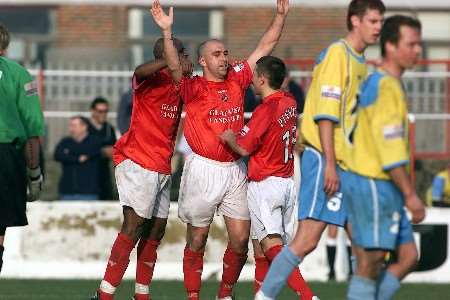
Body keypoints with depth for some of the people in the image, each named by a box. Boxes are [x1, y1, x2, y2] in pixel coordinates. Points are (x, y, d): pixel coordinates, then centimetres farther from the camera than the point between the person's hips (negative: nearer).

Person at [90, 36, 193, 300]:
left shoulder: (180, 84, 14)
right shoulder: (153, 79, -12)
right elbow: (140, 72, -33)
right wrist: (172, 62, -42)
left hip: (162, 168, 9)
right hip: (138, 164, -9)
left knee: (156, 230, 10)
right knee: (133, 226, -15)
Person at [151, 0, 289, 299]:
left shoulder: (237, 79, 8)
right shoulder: (195, 87, -6)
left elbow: (265, 47, 11)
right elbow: (174, 67, -25)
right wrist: (167, 31, -38)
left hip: (235, 170, 4)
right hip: (203, 170, -4)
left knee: (240, 239, 2)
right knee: (197, 239, 3)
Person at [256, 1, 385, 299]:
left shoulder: (361, 62, 18)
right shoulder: (337, 54, -10)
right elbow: (325, 113, -16)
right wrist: (330, 164, -21)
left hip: (346, 164, 9)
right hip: (324, 160, -9)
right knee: (306, 241, -13)